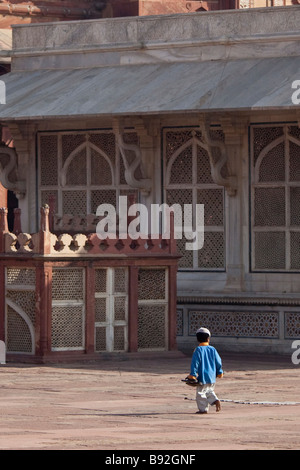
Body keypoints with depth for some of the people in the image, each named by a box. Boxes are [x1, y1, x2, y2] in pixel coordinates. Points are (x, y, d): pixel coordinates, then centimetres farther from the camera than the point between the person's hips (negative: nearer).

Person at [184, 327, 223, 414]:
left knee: (201, 393, 3)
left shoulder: (198, 350, -11)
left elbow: (195, 363, -12)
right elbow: (218, 362, 10)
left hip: (203, 377, -5)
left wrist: (193, 374, -8)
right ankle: (215, 400, 2)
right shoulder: (212, 349, 3)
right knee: (210, 391, 23)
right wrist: (219, 372, 24)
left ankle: (203, 409, 4)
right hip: (212, 377, 5)